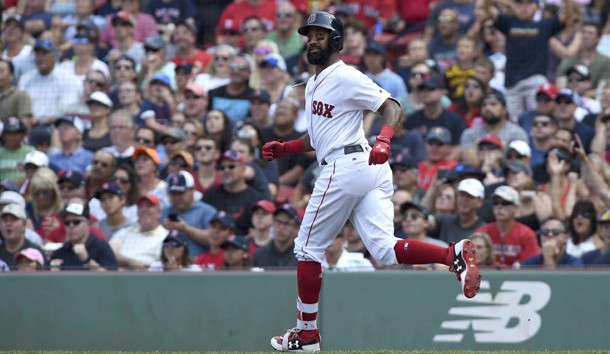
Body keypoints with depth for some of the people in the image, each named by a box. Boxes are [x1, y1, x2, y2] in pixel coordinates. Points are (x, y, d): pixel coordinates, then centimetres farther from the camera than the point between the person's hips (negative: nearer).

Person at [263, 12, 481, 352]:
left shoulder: (345, 77, -6)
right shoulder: (314, 84, 24)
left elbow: (392, 106, -14)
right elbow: (317, 139, 31)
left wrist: (384, 140, -32)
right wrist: (284, 148, 17)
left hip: (344, 167, -9)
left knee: (308, 248, 3)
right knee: (386, 251, -6)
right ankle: (454, 254, -22)